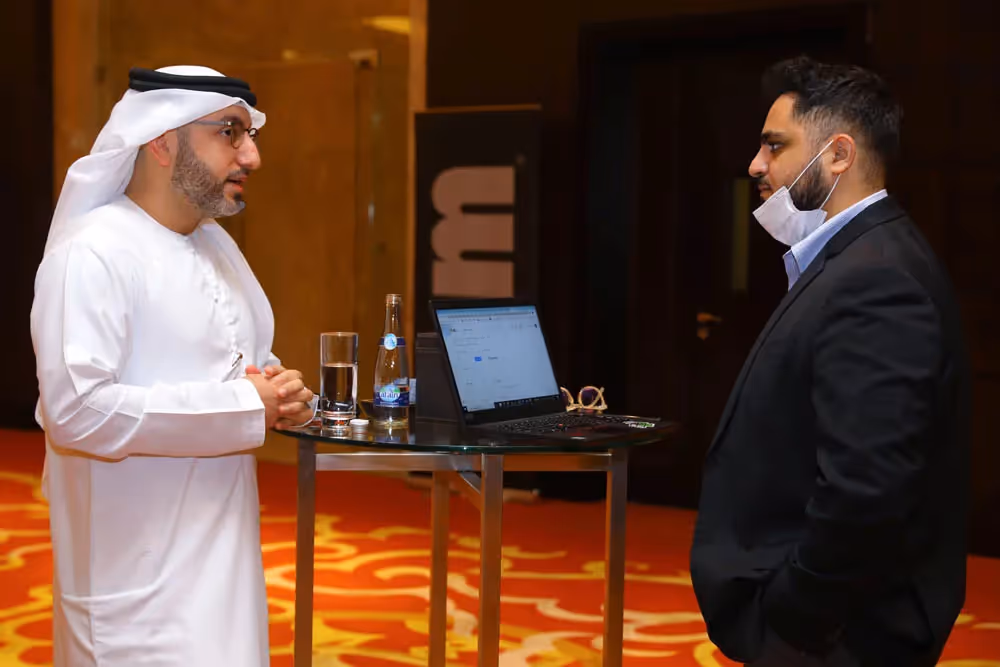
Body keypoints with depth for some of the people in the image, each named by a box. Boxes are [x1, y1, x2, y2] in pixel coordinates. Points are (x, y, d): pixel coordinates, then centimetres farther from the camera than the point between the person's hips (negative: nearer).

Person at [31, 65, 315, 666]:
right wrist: (246, 407, -21)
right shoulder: (93, 254, -16)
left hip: (225, 550, 8)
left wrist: (282, 392, -2)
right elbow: (77, 408, -26)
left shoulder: (218, 245, 14)